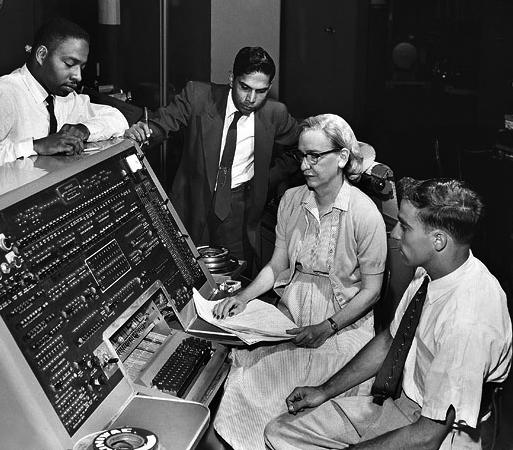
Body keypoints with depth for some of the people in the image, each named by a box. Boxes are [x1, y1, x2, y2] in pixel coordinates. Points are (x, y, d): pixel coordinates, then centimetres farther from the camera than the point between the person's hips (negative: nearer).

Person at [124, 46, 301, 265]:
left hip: (238, 206, 1)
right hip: (193, 198, 0)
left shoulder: (275, 114, -5)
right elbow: (162, 123, -9)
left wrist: (271, 177, 3)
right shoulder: (197, 96, -9)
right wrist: (143, 132, -32)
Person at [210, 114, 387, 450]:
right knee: (246, 362, -19)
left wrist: (327, 328, -17)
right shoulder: (291, 201, 5)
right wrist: (243, 297, -4)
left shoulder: (365, 214, -11)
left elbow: (371, 290, -7)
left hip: (345, 321, -4)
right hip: (291, 314, 5)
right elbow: (278, 266, 12)